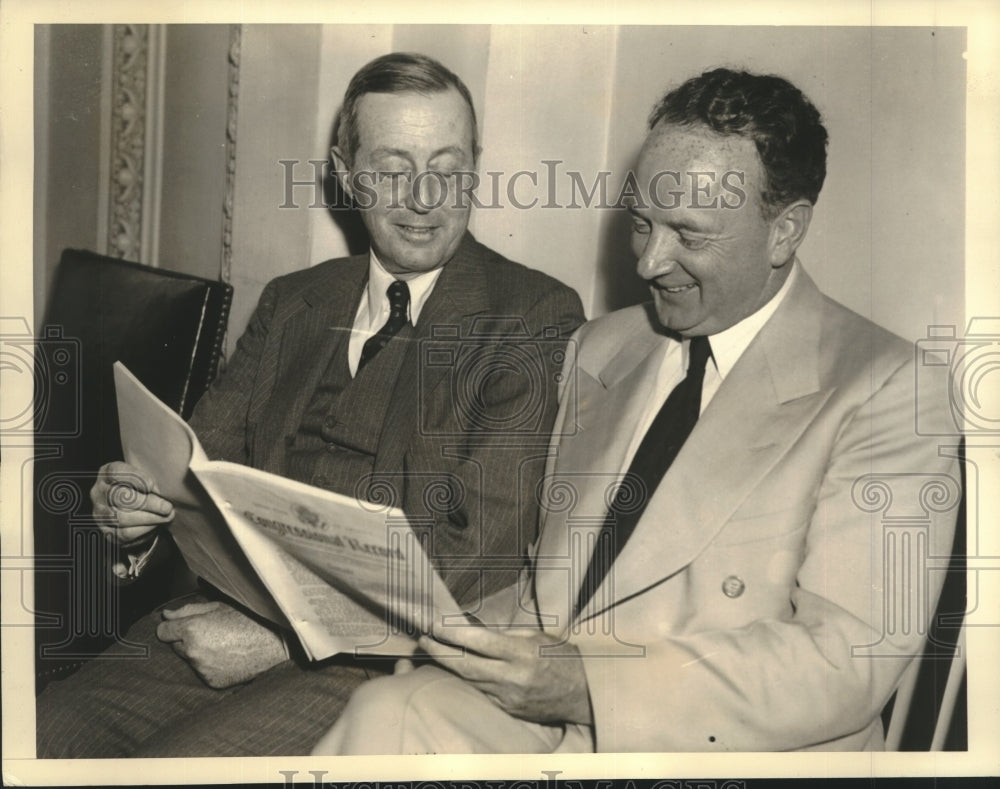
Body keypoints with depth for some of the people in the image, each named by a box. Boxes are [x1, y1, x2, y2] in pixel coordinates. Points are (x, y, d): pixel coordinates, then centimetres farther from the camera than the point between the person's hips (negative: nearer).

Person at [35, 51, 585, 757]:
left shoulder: (537, 320, -4)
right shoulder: (290, 304, 15)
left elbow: (485, 546, -13)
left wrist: (283, 634, -17)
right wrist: (135, 505, -10)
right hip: (228, 621, 5)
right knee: (37, 736, -16)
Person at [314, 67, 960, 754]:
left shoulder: (886, 394, -7)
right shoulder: (601, 348, 13)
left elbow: (846, 658, -15)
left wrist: (590, 686, -22)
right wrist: (474, 632, -7)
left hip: (723, 744, -5)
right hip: (536, 699, 5)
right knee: (385, 716, -25)